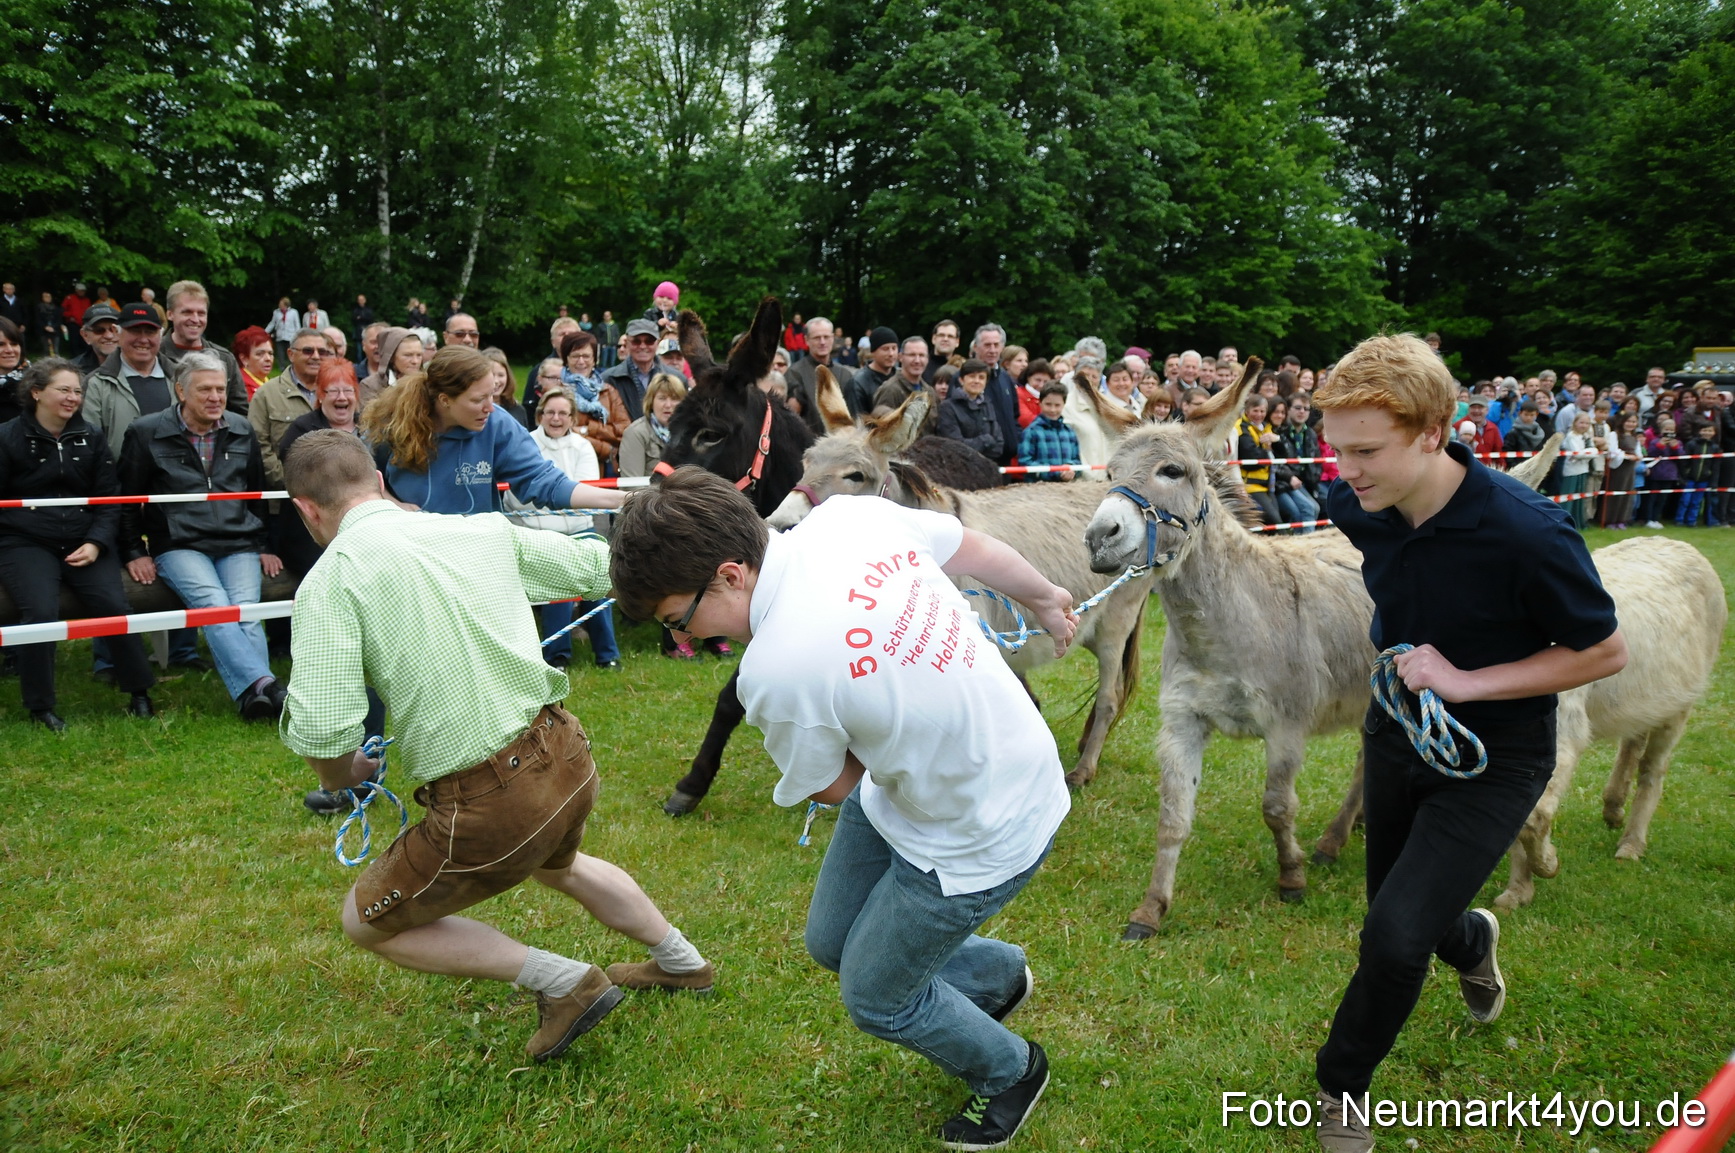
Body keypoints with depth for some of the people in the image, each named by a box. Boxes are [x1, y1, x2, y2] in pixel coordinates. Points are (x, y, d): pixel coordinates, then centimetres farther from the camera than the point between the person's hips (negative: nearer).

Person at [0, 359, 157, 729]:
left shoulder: (91, 438, 11)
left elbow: (110, 497, 9)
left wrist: (96, 542, -5)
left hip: (85, 542, 2)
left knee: (113, 606, -19)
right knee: (40, 612, -25)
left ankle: (139, 693, -1)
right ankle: (40, 706, -6)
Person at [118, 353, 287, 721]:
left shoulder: (242, 432, 16)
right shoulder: (146, 433, 6)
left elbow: (259, 493, 24)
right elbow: (126, 499, 11)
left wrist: (264, 547, 16)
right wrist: (135, 552, 4)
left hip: (238, 543, 3)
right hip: (179, 545, -3)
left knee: (246, 609, -24)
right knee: (213, 605, -31)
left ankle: (251, 695, -37)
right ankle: (262, 685, -46)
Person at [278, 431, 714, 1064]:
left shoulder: (331, 578, -11)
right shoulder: (485, 529, 3)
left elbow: (321, 732, -20)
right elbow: (598, 565, 12)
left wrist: (340, 777, 4)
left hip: (491, 804, -6)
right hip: (567, 755, 6)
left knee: (367, 921, 19)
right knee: (556, 864, 38)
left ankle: (562, 981, 12)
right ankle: (682, 961, 53)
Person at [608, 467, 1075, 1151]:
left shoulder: (775, 672, -35)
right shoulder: (849, 514, -15)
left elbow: (832, 787, -13)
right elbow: (975, 549, 3)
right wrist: (1045, 598, 23)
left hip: (981, 834, -8)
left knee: (875, 999, 16)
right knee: (832, 943, 22)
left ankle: (1009, 1073, 43)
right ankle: (999, 973, 45)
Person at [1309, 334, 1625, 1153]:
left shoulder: (1524, 531, -31)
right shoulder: (1356, 504, -15)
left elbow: (1604, 653, -17)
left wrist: (1466, 680, -25)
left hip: (1494, 760, -5)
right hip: (1396, 733, 5)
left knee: (1395, 936, -17)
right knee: (1398, 917, 19)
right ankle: (1469, 940, 57)